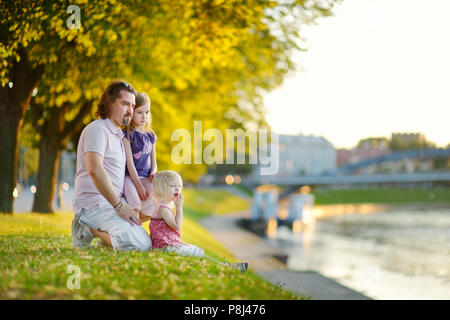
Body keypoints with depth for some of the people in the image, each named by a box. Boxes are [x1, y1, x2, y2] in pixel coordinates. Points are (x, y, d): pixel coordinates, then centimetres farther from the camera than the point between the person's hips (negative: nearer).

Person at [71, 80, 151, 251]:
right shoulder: (97, 129, -11)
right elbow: (94, 170, -25)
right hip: (94, 203, -10)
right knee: (139, 244, -26)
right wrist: (119, 205, -24)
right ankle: (91, 229, -8)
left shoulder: (119, 135, 21)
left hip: (113, 203, 10)